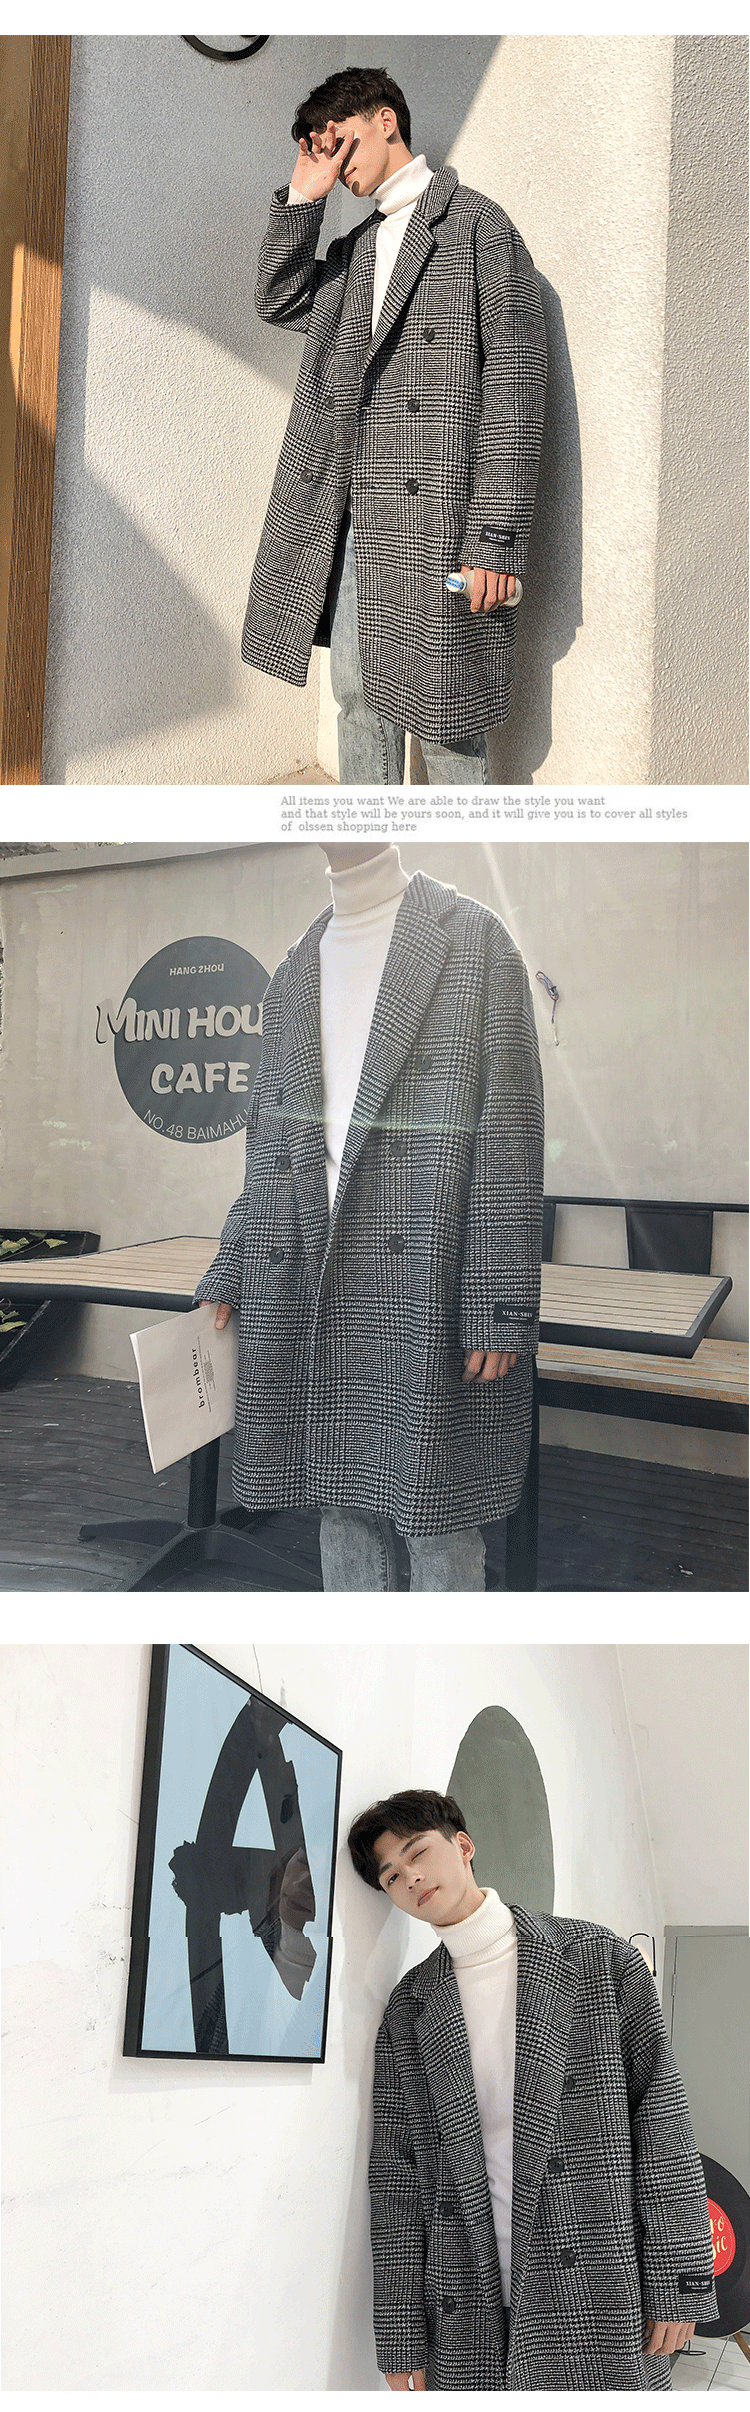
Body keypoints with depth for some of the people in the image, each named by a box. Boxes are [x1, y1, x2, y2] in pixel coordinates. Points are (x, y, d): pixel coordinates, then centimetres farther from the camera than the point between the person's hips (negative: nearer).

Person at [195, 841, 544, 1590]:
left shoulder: (472, 939, 0)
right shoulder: (295, 972, 18)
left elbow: (508, 1134, -6)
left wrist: (500, 1309, -12)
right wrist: (229, 1277, 13)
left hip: (424, 1279, -5)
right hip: (311, 1287, 5)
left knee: (437, 1512, -1)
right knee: (343, 1501, 10)